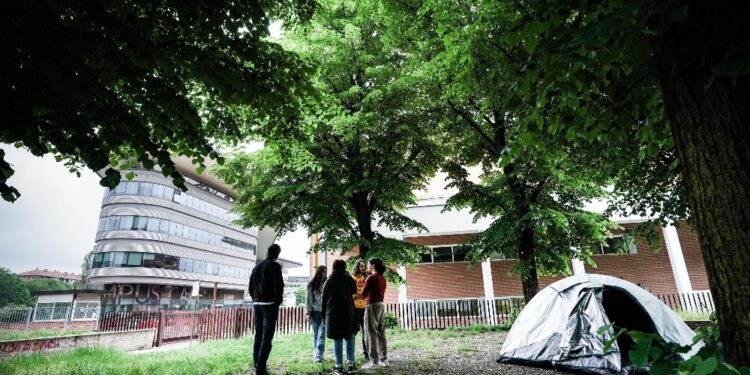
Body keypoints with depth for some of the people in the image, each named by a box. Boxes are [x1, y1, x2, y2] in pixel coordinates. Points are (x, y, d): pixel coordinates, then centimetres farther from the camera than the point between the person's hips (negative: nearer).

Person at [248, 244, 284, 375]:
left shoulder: (257, 266, 12)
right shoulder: (275, 266, -8)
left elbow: (250, 287, 13)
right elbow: (279, 285, -15)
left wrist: (256, 299, 18)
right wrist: (278, 301, -2)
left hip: (257, 304, 7)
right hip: (269, 305, -7)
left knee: (258, 336, 14)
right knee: (267, 338, -4)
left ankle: (257, 364, 18)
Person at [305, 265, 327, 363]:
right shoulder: (312, 284, 3)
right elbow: (309, 299, 5)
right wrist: (308, 312, 1)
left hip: (324, 312, 0)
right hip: (315, 312, 0)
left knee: (321, 334, -8)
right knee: (315, 334, 7)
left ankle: (319, 356, -7)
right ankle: (316, 353, 17)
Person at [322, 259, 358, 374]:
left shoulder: (329, 281, 4)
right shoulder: (348, 279, -2)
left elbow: (324, 299, 6)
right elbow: (354, 291, 15)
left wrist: (324, 315, 11)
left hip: (333, 314, 1)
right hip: (347, 313, -1)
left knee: (337, 340, 4)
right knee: (349, 338, 10)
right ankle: (350, 363, 4)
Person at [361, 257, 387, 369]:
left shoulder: (371, 277, -12)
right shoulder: (382, 278, 12)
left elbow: (363, 293, -10)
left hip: (372, 305, -8)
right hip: (381, 305, 8)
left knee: (371, 333, -3)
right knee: (380, 333, 12)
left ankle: (374, 361, -2)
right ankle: (384, 359, 15)